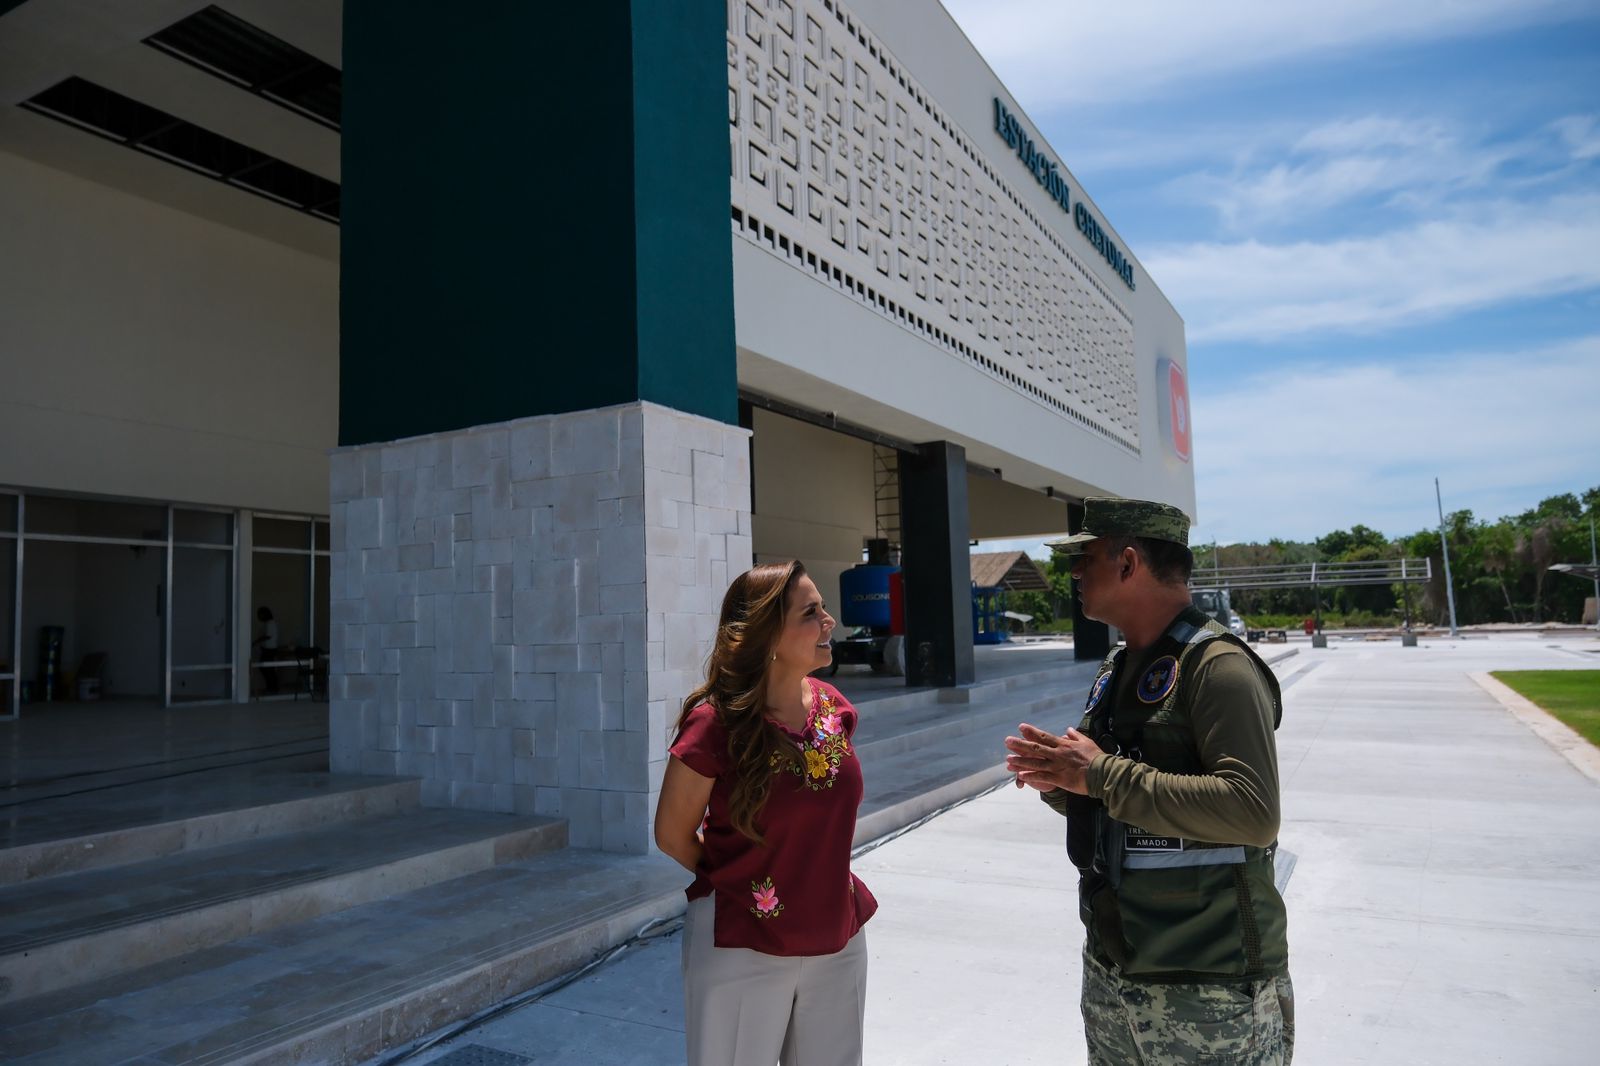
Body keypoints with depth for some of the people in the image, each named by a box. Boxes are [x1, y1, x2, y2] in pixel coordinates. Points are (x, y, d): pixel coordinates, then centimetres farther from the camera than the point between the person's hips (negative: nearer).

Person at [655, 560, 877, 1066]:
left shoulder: (834, 706, -3)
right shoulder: (716, 722, -20)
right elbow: (672, 835, -7)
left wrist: (823, 889, 10)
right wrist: (738, 888, 3)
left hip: (838, 941, 5)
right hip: (741, 948, -5)